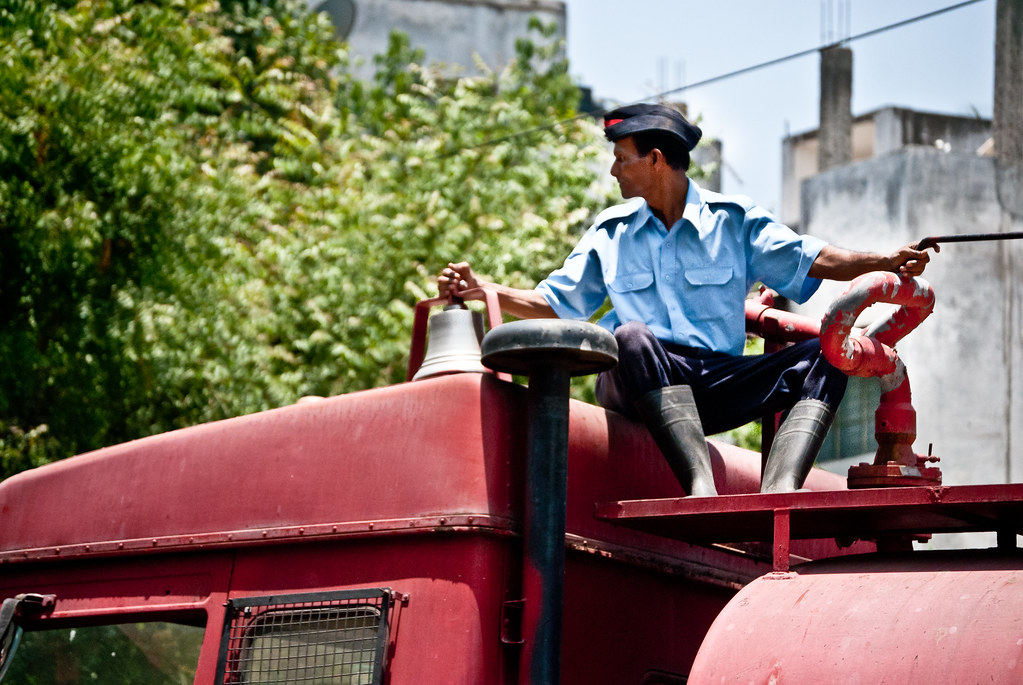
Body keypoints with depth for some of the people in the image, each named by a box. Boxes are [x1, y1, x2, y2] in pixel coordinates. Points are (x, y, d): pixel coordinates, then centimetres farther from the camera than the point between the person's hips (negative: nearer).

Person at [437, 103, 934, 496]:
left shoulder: (733, 221, 12)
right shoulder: (610, 234, 17)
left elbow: (810, 259, 4)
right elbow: (552, 303, 21)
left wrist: (885, 262, -11)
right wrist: (481, 289, 8)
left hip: (720, 382, 1)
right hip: (641, 388, -1)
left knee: (823, 356, -21)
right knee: (631, 337, -36)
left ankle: (778, 492, -43)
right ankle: (702, 487, -52)